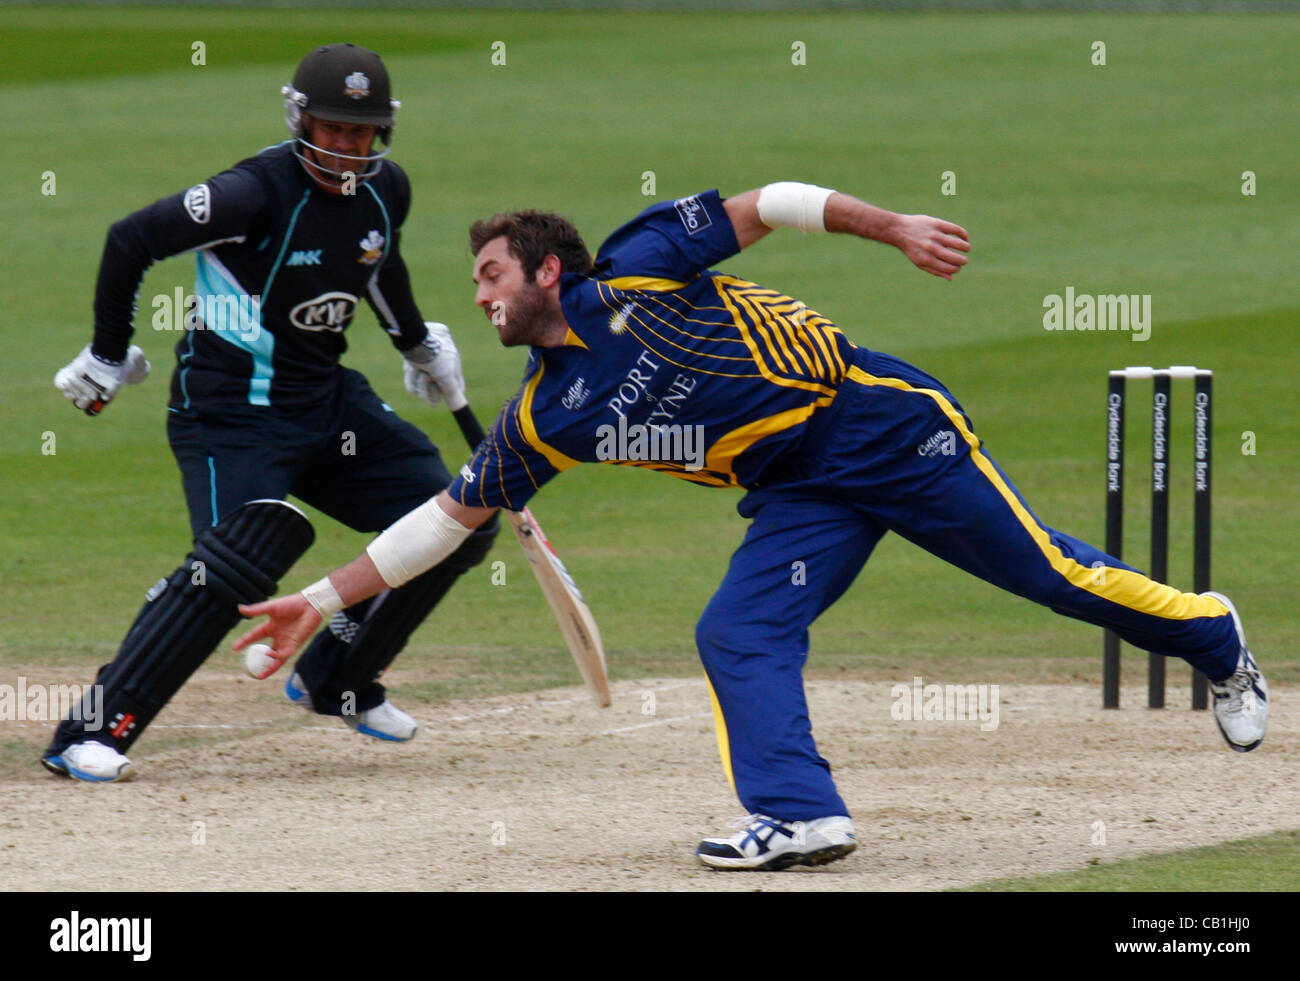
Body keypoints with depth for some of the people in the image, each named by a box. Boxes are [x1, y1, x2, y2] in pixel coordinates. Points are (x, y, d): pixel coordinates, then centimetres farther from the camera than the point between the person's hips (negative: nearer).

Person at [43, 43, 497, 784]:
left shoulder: (385, 192, 1)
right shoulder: (260, 193, -22)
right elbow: (132, 241, -20)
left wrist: (419, 344, 36)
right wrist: (108, 358, -13)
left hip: (325, 397, 8)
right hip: (232, 409, -8)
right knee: (238, 560, -27)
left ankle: (337, 683, 21)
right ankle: (90, 734, -23)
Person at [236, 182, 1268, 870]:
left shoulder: (634, 273, -12)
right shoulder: (545, 418, 4)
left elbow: (760, 208, -9)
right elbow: (446, 517, 8)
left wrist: (892, 227, -18)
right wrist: (323, 599, 4)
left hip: (884, 424, -6)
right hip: (803, 497, 6)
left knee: (1051, 572, -1)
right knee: (738, 636, -15)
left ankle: (1212, 635, 19)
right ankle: (799, 814, -20)